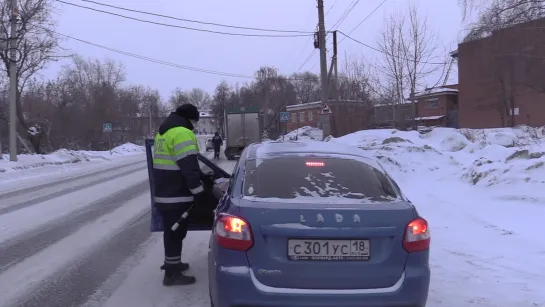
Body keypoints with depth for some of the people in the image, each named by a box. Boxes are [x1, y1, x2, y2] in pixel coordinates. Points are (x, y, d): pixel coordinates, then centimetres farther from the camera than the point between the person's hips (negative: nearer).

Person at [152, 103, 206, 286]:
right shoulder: (182, 133, -17)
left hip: (163, 193, 10)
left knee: (171, 231, 22)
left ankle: (172, 263, 36)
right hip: (176, 196, -10)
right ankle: (172, 274, 5)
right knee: (176, 232, -2)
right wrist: (198, 191, -13)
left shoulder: (163, 132, 17)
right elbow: (189, 167, -21)